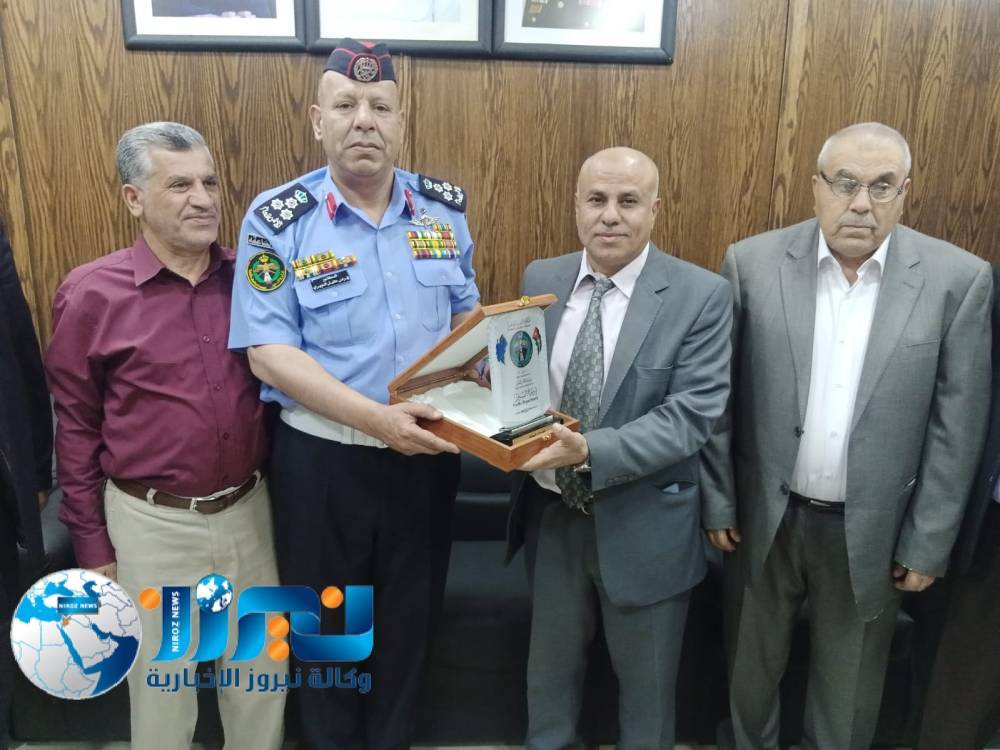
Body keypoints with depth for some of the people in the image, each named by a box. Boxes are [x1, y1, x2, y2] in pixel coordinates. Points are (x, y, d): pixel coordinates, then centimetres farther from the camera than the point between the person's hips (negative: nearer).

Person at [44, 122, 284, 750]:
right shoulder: (91, 293, -10)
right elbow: (76, 427, -3)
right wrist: (92, 543, 0)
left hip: (249, 508, 3)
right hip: (152, 521, -2)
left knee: (261, 673, 19)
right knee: (162, 681, 17)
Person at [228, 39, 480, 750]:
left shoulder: (445, 208, 1)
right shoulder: (278, 219, -10)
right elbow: (269, 352, -15)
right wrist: (377, 420, -26)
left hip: (428, 453, 3)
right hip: (322, 459, -2)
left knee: (411, 620, 20)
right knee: (327, 625, 19)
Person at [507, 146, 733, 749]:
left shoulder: (702, 296, -14)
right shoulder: (541, 281, -1)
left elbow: (691, 416, -21)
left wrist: (589, 452, -32)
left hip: (643, 525, -3)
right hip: (552, 514, 4)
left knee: (646, 683, 21)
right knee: (550, 667, 26)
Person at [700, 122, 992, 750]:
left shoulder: (958, 279, -8)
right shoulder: (753, 263, -8)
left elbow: (956, 426, -4)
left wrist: (929, 542, -3)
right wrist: (718, 501, -1)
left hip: (873, 530, 0)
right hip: (764, 516, 1)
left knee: (849, 688, 19)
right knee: (752, 665, 21)